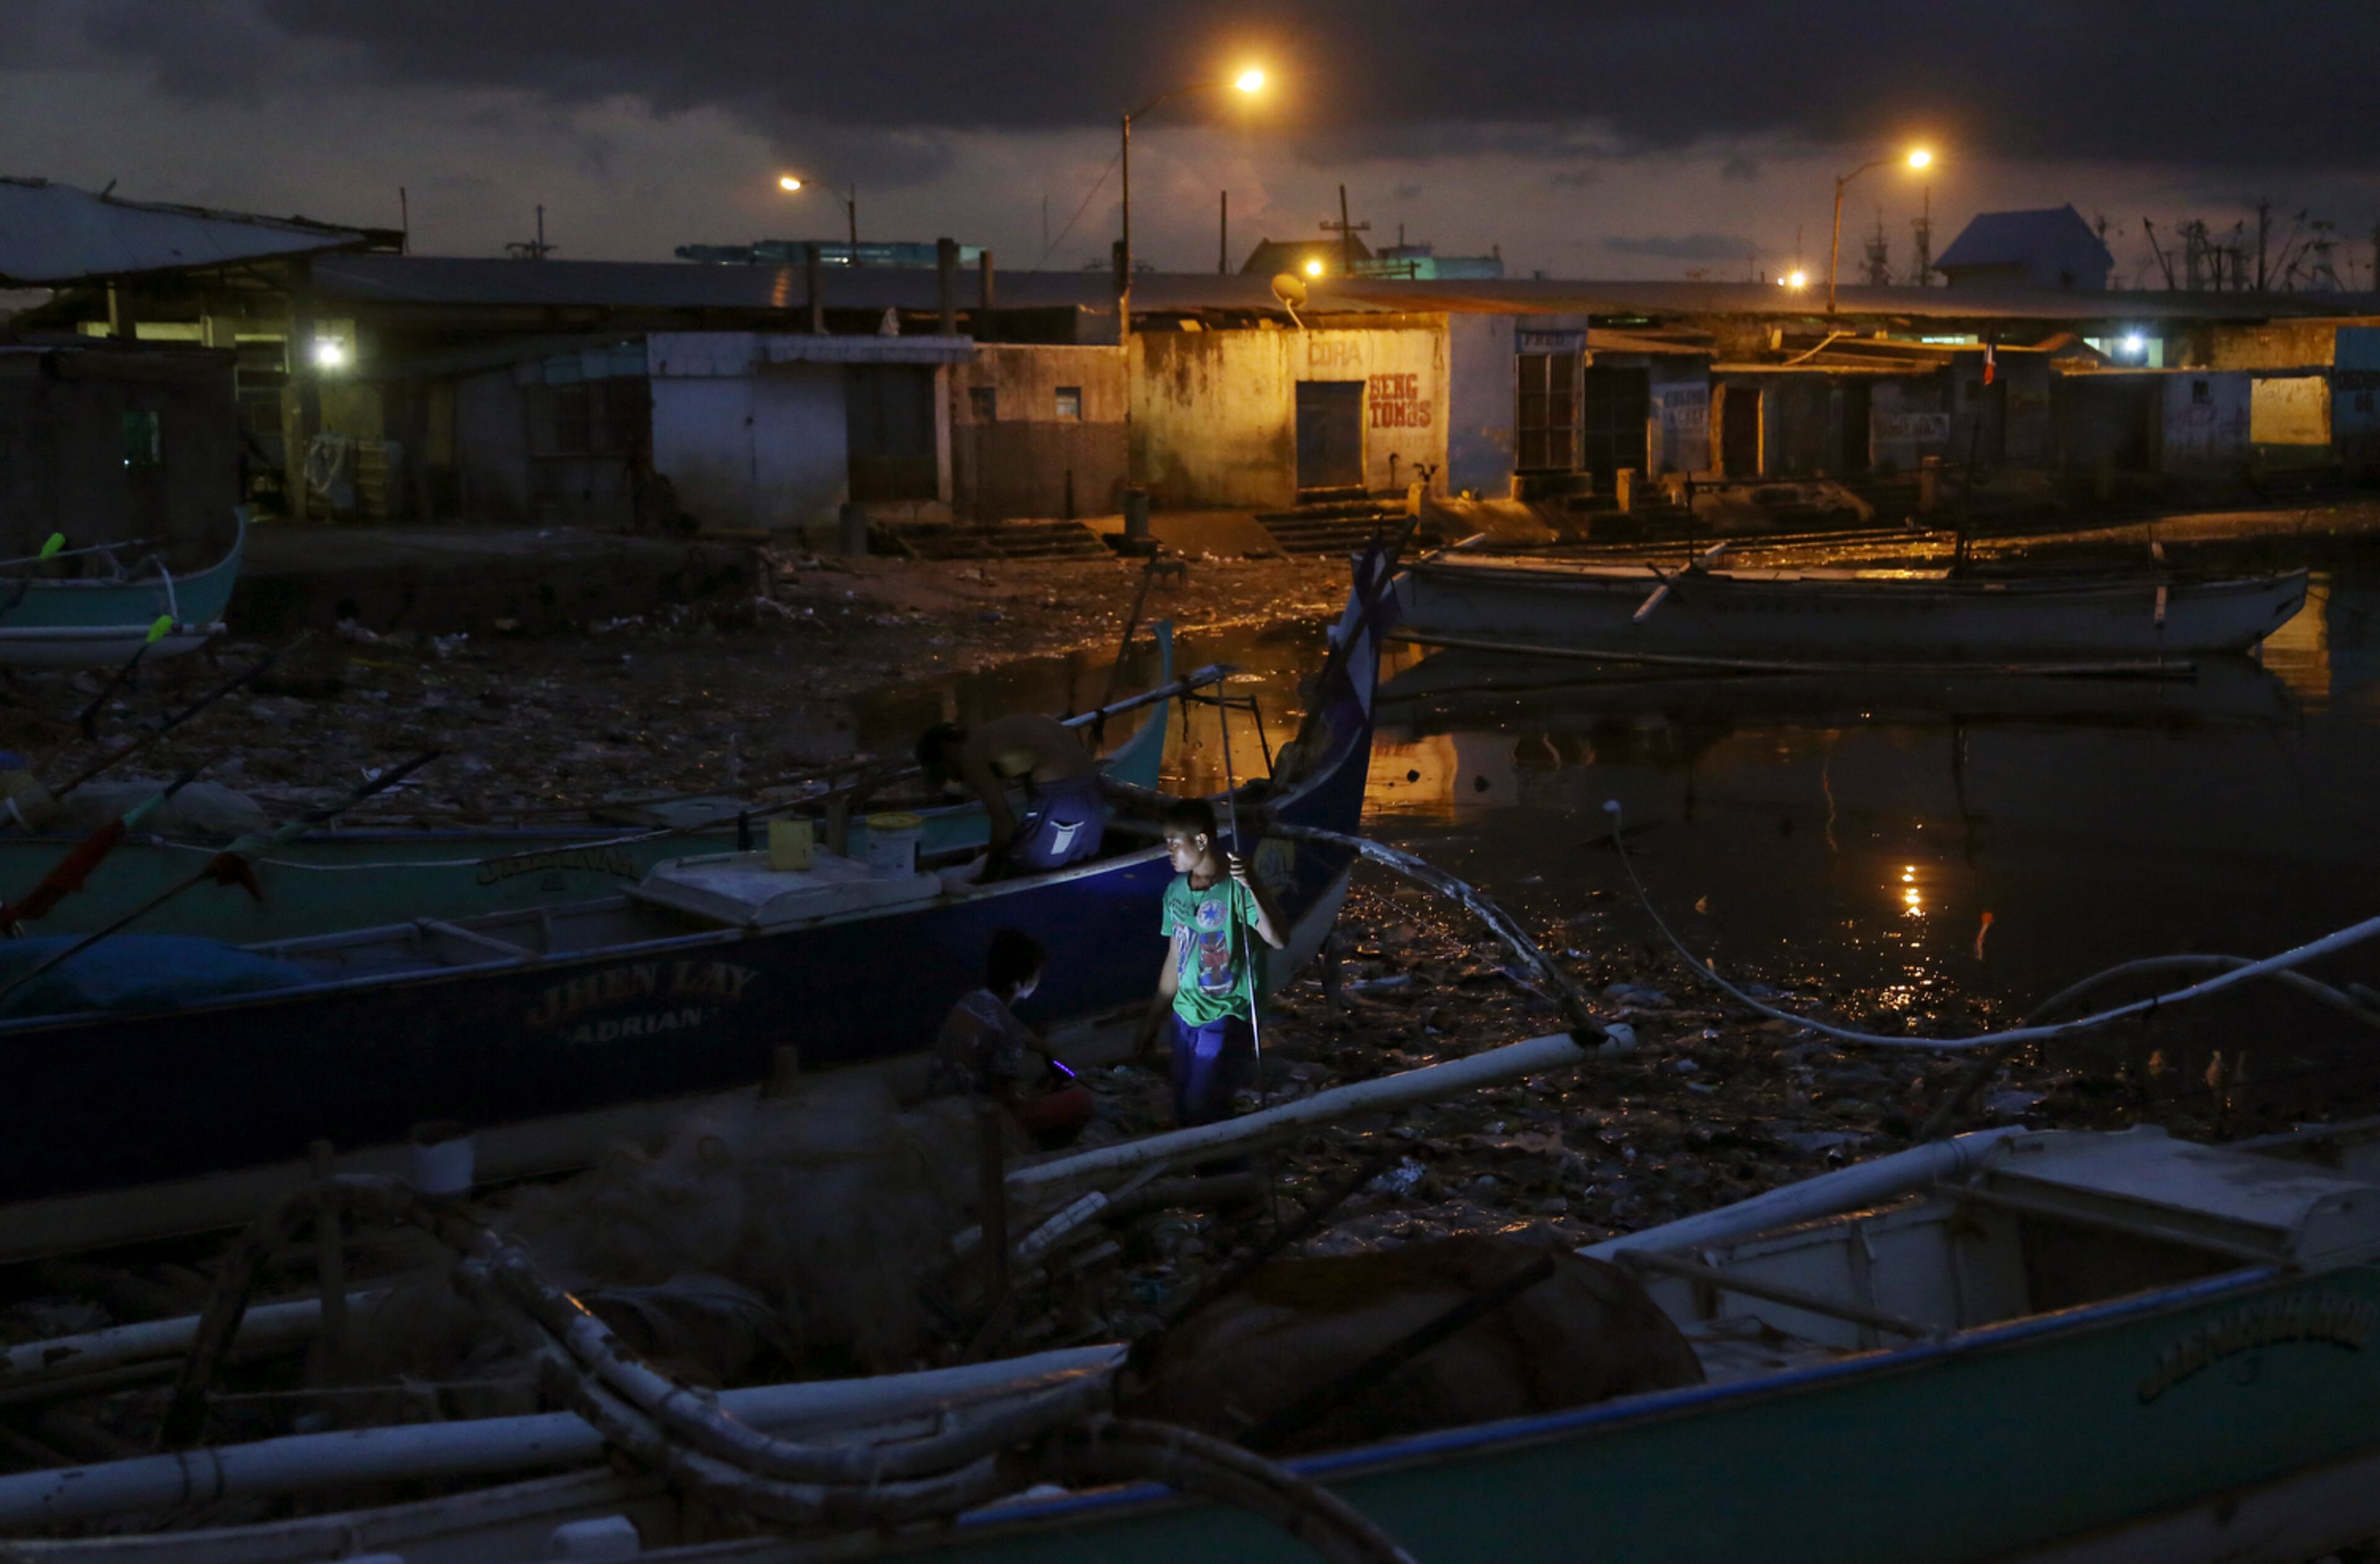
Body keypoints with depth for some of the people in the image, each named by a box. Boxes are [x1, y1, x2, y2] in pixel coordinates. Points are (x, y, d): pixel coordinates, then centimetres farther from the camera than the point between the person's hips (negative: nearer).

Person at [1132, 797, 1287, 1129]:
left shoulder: (1234, 889, -17)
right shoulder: (1176, 891, 3)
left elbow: (1277, 940, -33)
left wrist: (1252, 887, -45)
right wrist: (1154, 1017, 19)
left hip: (1226, 1018, -7)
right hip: (1186, 1016, 7)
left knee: (1204, 1110, -8)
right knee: (1183, 1113, 13)